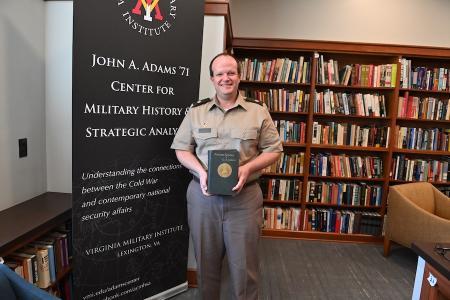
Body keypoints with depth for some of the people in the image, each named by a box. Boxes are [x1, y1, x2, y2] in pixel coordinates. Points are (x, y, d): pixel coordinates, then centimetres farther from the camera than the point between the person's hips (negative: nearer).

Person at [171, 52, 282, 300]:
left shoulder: (258, 111, 2)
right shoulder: (196, 111, 6)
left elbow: (274, 149, 4)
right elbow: (182, 148, 7)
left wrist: (248, 168, -13)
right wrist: (200, 171, -12)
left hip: (245, 197, -1)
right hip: (202, 196, 2)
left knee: (243, 264, 8)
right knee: (206, 260, 16)